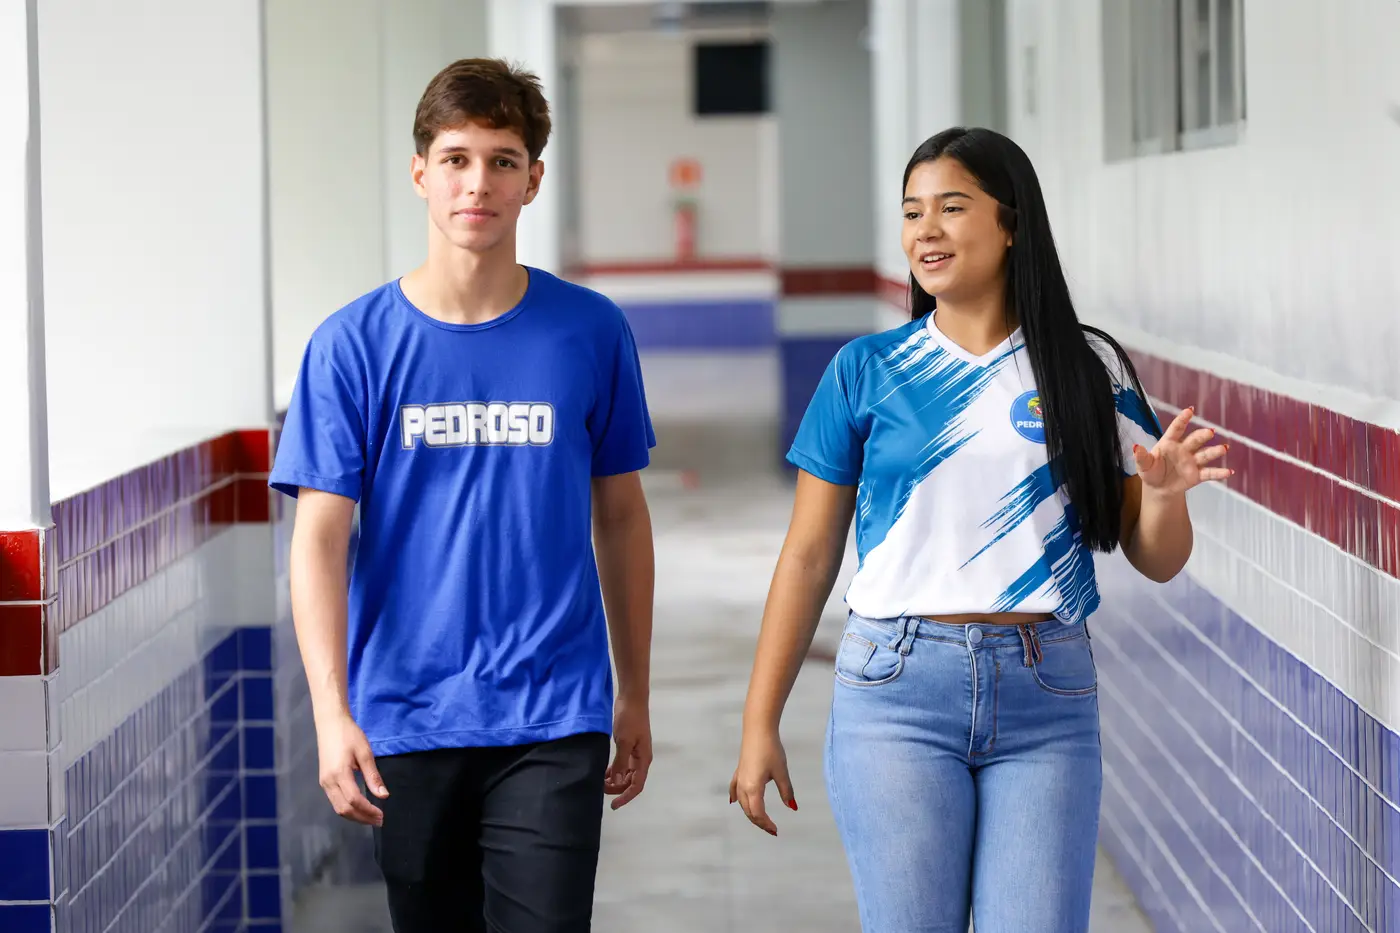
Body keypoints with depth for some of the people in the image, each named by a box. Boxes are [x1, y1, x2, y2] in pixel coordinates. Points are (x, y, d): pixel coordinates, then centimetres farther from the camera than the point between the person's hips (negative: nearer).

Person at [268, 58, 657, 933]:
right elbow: (321, 539, -5)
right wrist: (332, 712, -16)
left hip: (554, 723, -1)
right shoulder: (353, 344, -2)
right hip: (406, 720, 1)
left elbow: (621, 516, 10)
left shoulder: (591, 333, 1)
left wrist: (634, 695, 13)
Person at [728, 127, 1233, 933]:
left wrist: (1166, 490, -15)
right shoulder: (866, 371, 5)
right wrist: (760, 724, 3)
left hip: (1049, 698, 1)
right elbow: (809, 557, 6)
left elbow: (1156, 560, 8)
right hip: (899, 687, 0)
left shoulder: (1089, 370, 6)